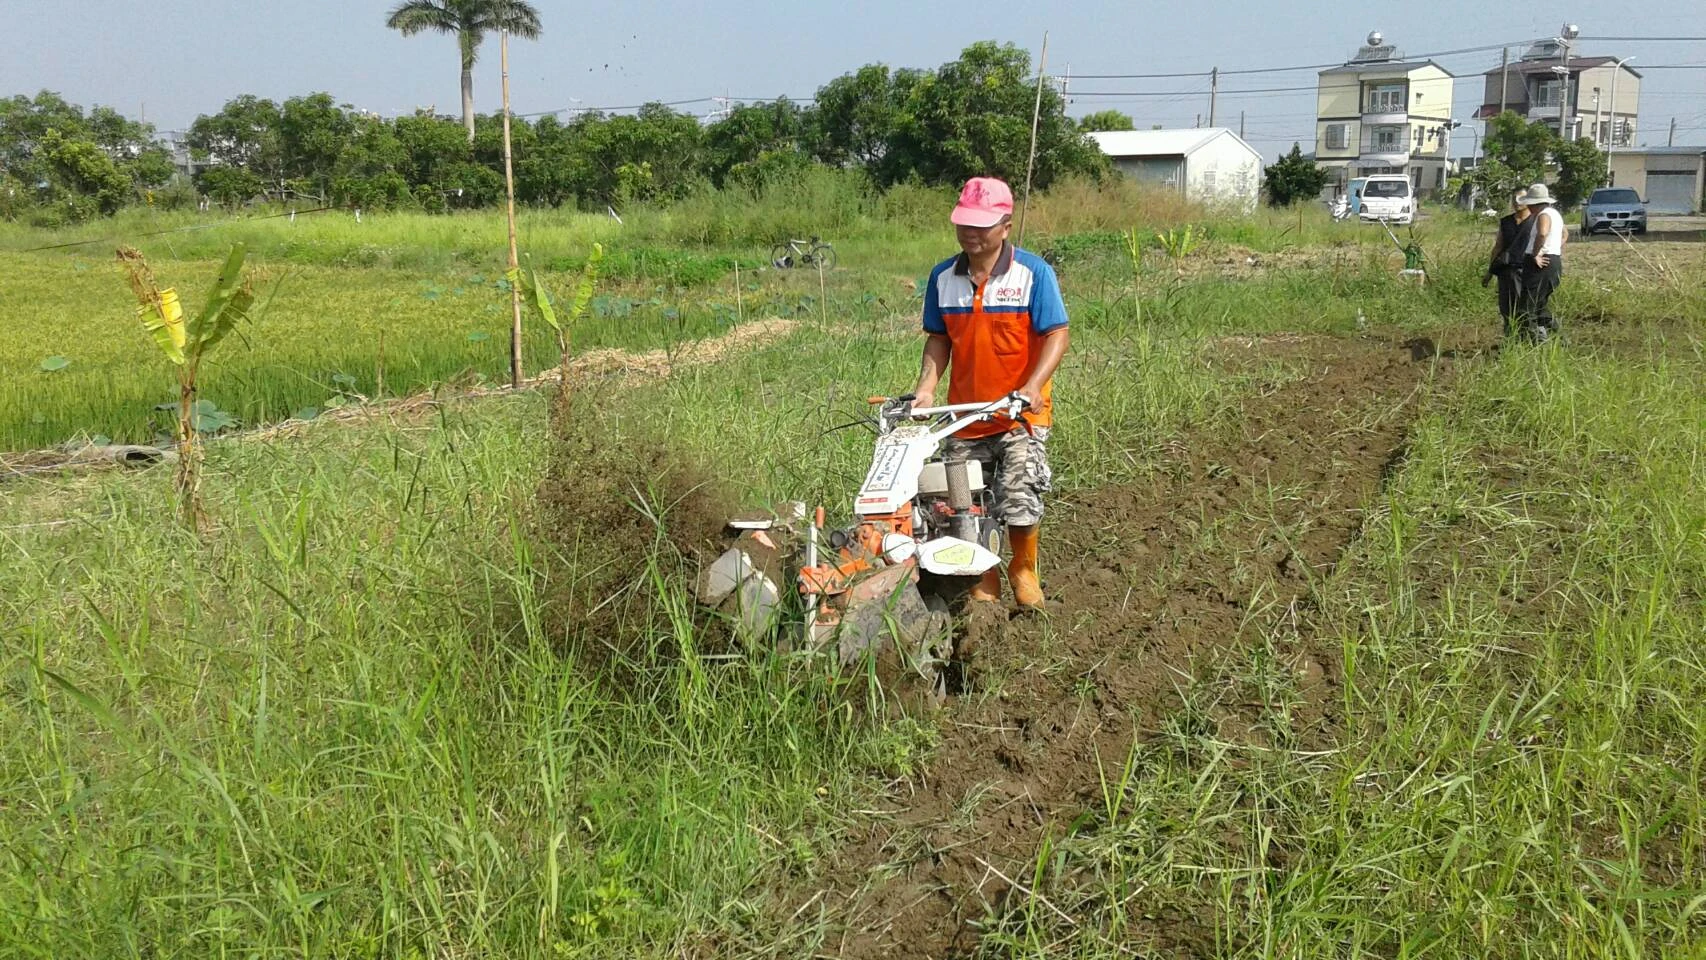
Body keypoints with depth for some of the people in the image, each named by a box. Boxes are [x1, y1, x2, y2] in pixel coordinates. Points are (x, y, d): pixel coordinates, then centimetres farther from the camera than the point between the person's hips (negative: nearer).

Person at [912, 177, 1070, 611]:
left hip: (1021, 415, -4)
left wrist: (1033, 386, -25)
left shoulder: (1033, 272, -7)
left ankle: (1024, 571, 18)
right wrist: (926, 387, -5)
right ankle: (983, 583, 27)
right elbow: (939, 338, 11)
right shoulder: (943, 277, 4)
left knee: (1019, 502, -11)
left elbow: (1057, 334, -11)